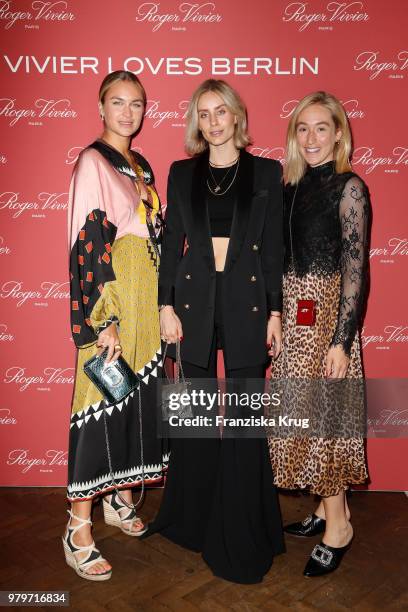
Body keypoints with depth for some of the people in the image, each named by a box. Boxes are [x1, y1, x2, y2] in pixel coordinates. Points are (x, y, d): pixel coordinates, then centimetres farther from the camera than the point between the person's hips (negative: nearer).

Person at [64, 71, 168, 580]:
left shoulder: (141, 167, 17)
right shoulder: (92, 162, -6)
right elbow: (87, 245, -14)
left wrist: (162, 303, 13)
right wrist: (103, 319, -19)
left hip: (147, 296, 8)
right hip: (109, 299, -8)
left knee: (138, 396, 12)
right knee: (101, 401, -5)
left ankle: (120, 497, 30)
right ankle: (78, 530, 8)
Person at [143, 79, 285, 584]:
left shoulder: (266, 173, 4)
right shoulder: (182, 173, 8)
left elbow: (274, 247, 2)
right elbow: (171, 243, 6)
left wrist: (274, 312, -3)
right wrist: (166, 306, -1)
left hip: (247, 302, -1)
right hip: (195, 301, 2)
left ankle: (243, 532, 22)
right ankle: (192, 518, 31)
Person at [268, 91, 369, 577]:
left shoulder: (348, 187, -9)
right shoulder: (294, 185, 11)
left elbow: (356, 269, -13)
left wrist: (342, 341, -17)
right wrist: (275, 321, 10)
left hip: (326, 312, -7)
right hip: (291, 312, 7)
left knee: (320, 414, 0)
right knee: (301, 413, 13)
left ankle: (338, 527, 17)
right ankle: (328, 508, 30)